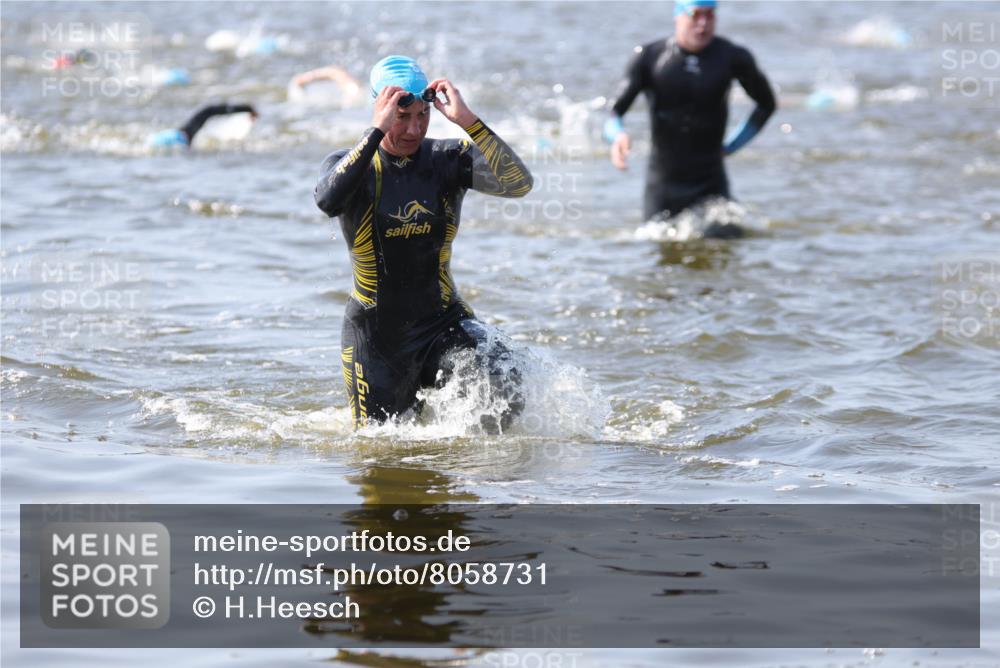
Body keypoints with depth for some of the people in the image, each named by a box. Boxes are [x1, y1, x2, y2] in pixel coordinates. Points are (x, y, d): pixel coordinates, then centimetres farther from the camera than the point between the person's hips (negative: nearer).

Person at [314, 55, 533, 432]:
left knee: (505, 393, -26)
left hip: (443, 322, 1)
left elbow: (519, 183, -21)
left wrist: (467, 121, -26)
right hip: (376, 335, 0)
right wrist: (377, 131, -32)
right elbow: (328, 201, -33)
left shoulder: (448, 159, -5)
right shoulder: (350, 163, -8)